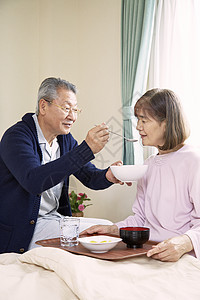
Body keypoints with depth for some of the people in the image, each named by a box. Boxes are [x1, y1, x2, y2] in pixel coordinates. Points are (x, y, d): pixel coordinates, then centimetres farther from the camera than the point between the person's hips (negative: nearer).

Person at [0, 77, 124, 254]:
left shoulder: (65, 139, 7)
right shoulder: (16, 136, -17)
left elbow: (89, 176, 9)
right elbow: (33, 181, -34)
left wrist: (108, 176, -17)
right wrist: (87, 149, -37)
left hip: (56, 218, 8)